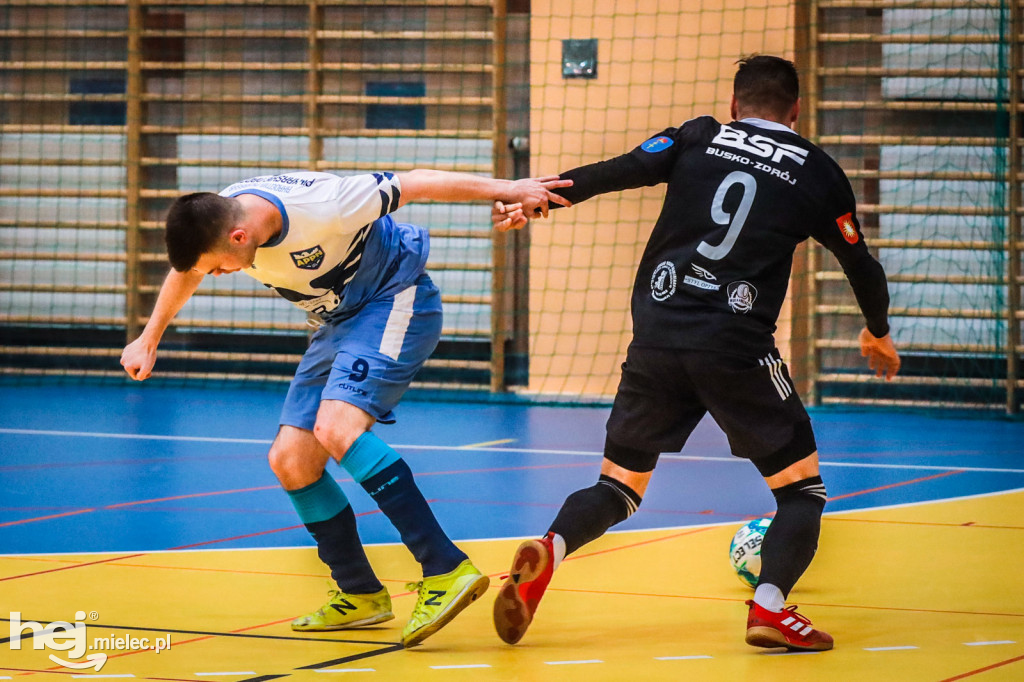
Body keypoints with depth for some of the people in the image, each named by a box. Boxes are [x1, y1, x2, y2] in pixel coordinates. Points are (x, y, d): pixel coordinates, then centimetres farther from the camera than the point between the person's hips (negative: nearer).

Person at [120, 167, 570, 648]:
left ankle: (447, 570, -33)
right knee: (290, 461, 1)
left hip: (396, 303, -8)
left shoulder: (319, 208, -32)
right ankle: (360, 594, 16)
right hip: (342, 320, 8)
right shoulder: (213, 222, -11)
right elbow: (184, 273, 13)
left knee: (335, 429, -29)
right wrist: (148, 341, 23)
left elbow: (414, 184, -20)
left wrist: (505, 189, -13)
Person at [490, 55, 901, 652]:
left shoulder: (698, 139, 12)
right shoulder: (817, 171, 10)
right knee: (802, 486, 11)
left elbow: (614, 172, 0)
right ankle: (770, 604, -12)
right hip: (738, 347, -2)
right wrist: (878, 334, 34)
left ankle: (549, 550, -16)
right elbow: (860, 263, 18)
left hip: (656, 337, 2)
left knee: (619, 487, 14)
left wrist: (535, 200, 2)